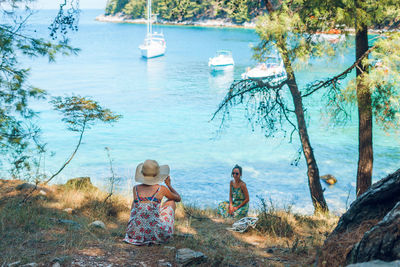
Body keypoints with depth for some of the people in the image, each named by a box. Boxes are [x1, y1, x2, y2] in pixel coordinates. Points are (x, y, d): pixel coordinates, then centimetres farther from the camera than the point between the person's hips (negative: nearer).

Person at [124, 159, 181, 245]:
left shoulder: (136, 188, 3)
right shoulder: (161, 189, -4)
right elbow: (178, 198, 17)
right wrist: (169, 184, 33)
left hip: (135, 233, 3)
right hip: (156, 234, -3)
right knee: (171, 202, 22)